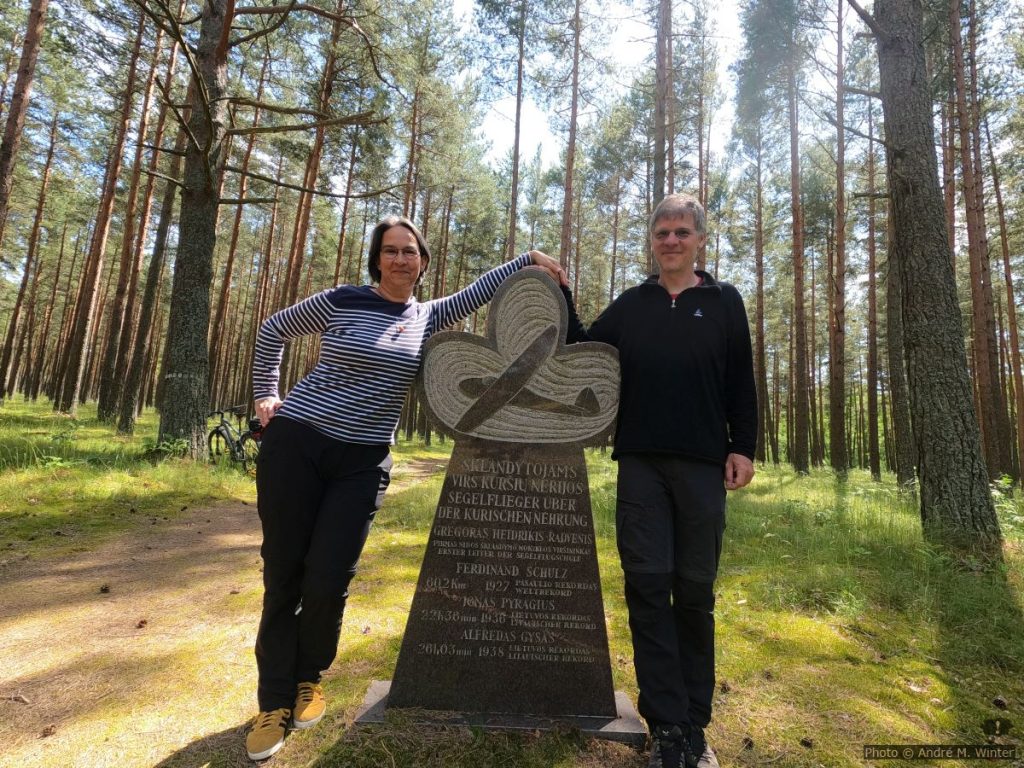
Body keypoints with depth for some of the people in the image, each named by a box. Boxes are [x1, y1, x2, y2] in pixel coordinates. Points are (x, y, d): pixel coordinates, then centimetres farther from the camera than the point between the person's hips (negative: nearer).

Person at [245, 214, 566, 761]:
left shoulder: (426, 318, 7)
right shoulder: (340, 302, -2)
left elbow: (480, 289, 9)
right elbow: (273, 330, 11)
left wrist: (530, 258, 1)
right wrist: (265, 395, 7)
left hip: (363, 461, 2)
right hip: (296, 443, -1)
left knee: (328, 582, -2)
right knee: (283, 574, 4)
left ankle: (307, 680, 27)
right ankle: (275, 702, 21)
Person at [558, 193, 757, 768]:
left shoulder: (724, 302, 9)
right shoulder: (630, 305, 12)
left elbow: (741, 383, 6)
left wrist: (742, 447, -2)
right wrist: (560, 296, 4)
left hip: (702, 464, 0)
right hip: (641, 463, 1)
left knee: (695, 593, 7)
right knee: (648, 585, -1)